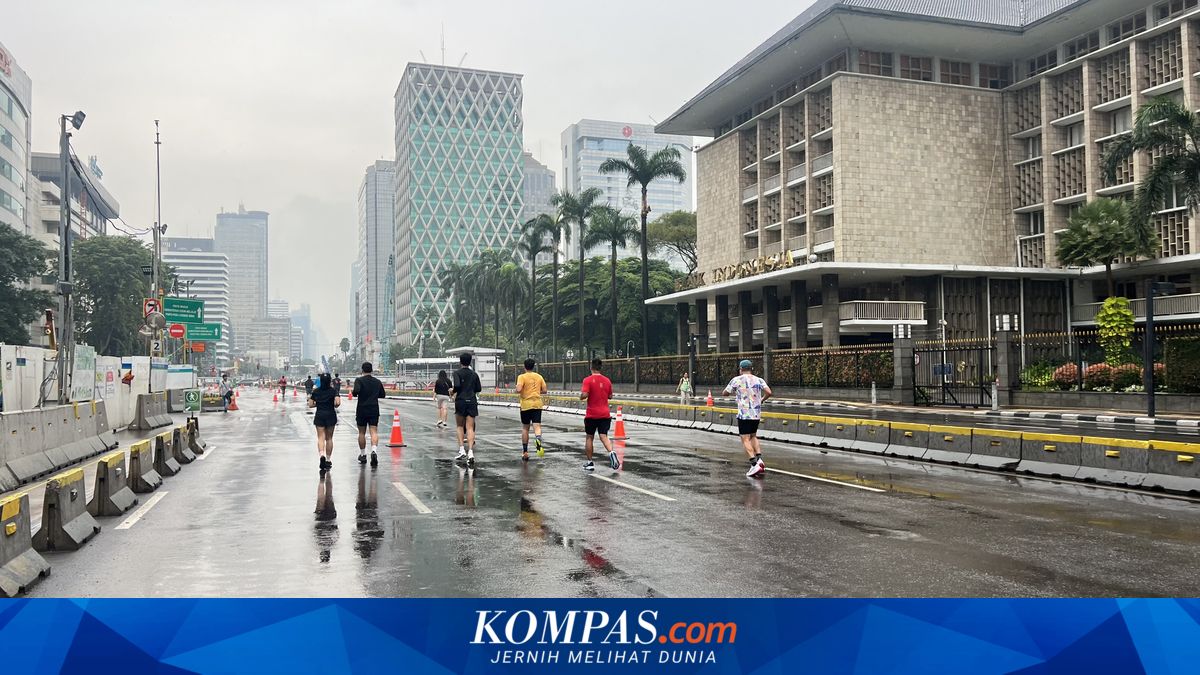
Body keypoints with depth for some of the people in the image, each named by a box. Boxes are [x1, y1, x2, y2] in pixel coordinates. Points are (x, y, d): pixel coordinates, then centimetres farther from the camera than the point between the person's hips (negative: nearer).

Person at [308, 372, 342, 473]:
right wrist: (334, 405, 3)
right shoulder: (333, 391, -6)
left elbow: (310, 405, 1)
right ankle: (328, 460, 17)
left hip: (319, 415, 1)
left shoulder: (316, 391, 1)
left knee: (321, 437, -1)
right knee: (329, 438, 11)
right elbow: (337, 403, -19)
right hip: (330, 415, -1)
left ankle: (322, 455, -27)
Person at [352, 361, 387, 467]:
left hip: (362, 410, -2)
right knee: (374, 432, -4)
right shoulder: (377, 382, 6)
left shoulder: (359, 380, -6)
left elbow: (356, 391, -23)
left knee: (362, 433, 11)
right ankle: (374, 451, -27)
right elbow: (383, 395, 14)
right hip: (374, 410, 2)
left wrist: (353, 392, -2)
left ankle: (363, 455, 19)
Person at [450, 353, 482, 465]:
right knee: (470, 427, -2)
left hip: (461, 401, -3)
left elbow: (457, 385, -17)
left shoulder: (457, 373, -3)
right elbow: (479, 389, 11)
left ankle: (462, 450, 3)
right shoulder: (474, 374, 10)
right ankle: (470, 452, -16)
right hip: (472, 401, 3)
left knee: (459, 426, 14)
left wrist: (452, 391, 2)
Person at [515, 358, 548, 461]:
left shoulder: (522, 377, -5)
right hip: (537, 404, 2)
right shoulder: (539, 377, 7)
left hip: (526, 405, -2)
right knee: (537, 426, -6)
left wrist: (517, 392, 4)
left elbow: (518, 389, -18)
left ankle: (525, 452, 17)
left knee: (525, 428, 11)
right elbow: (544, 390, 7)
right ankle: (538, 440, -39)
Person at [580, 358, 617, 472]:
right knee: (603, 436, -2)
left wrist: (581, 395, 1)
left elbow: (584, 395, -20)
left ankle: (589, 463, 15)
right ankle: (611, 453, -30)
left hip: (591, 415, -3)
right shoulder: (607, 380, 5)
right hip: (605, 414, 3)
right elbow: (610, 396, 14)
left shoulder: (588, 380, -10)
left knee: (589, 437, 11)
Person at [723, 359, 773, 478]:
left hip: (744, 414, -5)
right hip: (757, 414, 5)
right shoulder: (759, 380, 5)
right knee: (753, 436, 21)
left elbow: (725, 393, 5)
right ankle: (759, 459, 5)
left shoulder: (737, 380, -3)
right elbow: (769, 392, -8)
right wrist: (761, 400, 12)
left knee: (745, 439, -3)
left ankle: (755, 465, -16)